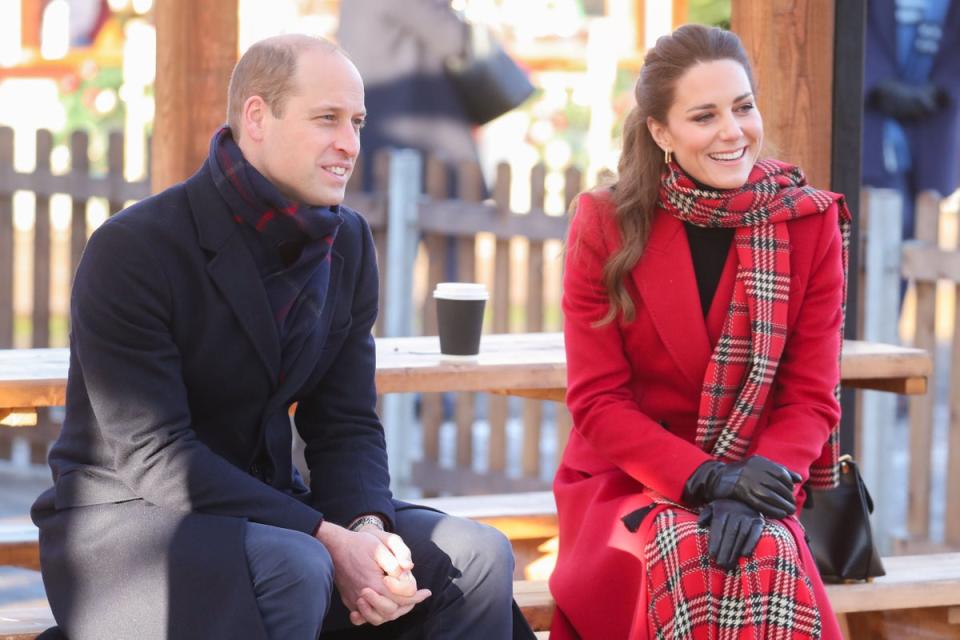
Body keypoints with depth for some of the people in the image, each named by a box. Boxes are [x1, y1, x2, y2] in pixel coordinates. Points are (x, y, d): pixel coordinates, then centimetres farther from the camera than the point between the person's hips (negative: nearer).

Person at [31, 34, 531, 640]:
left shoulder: (348, 243, 4)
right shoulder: (133, 250, -17)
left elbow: (346, 425, 4)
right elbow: (152, 453, -23)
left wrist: (368, 528, -19)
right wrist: (327, 540, -28)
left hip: (263, 507, 7)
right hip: (124, 516, -7)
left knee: (478, 558, -8)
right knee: (293, 569, -35)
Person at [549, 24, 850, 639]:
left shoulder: (811, 222, -2)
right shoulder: (607, 224, -5)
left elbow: (812, 397, -3)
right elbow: (597, 399, -6)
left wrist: (754, 487, -22)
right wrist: (704, 477, -20)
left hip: (752, 483, 1)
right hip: (628, 479, -1)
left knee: (768, 562, -32)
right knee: (686, 559, -33)